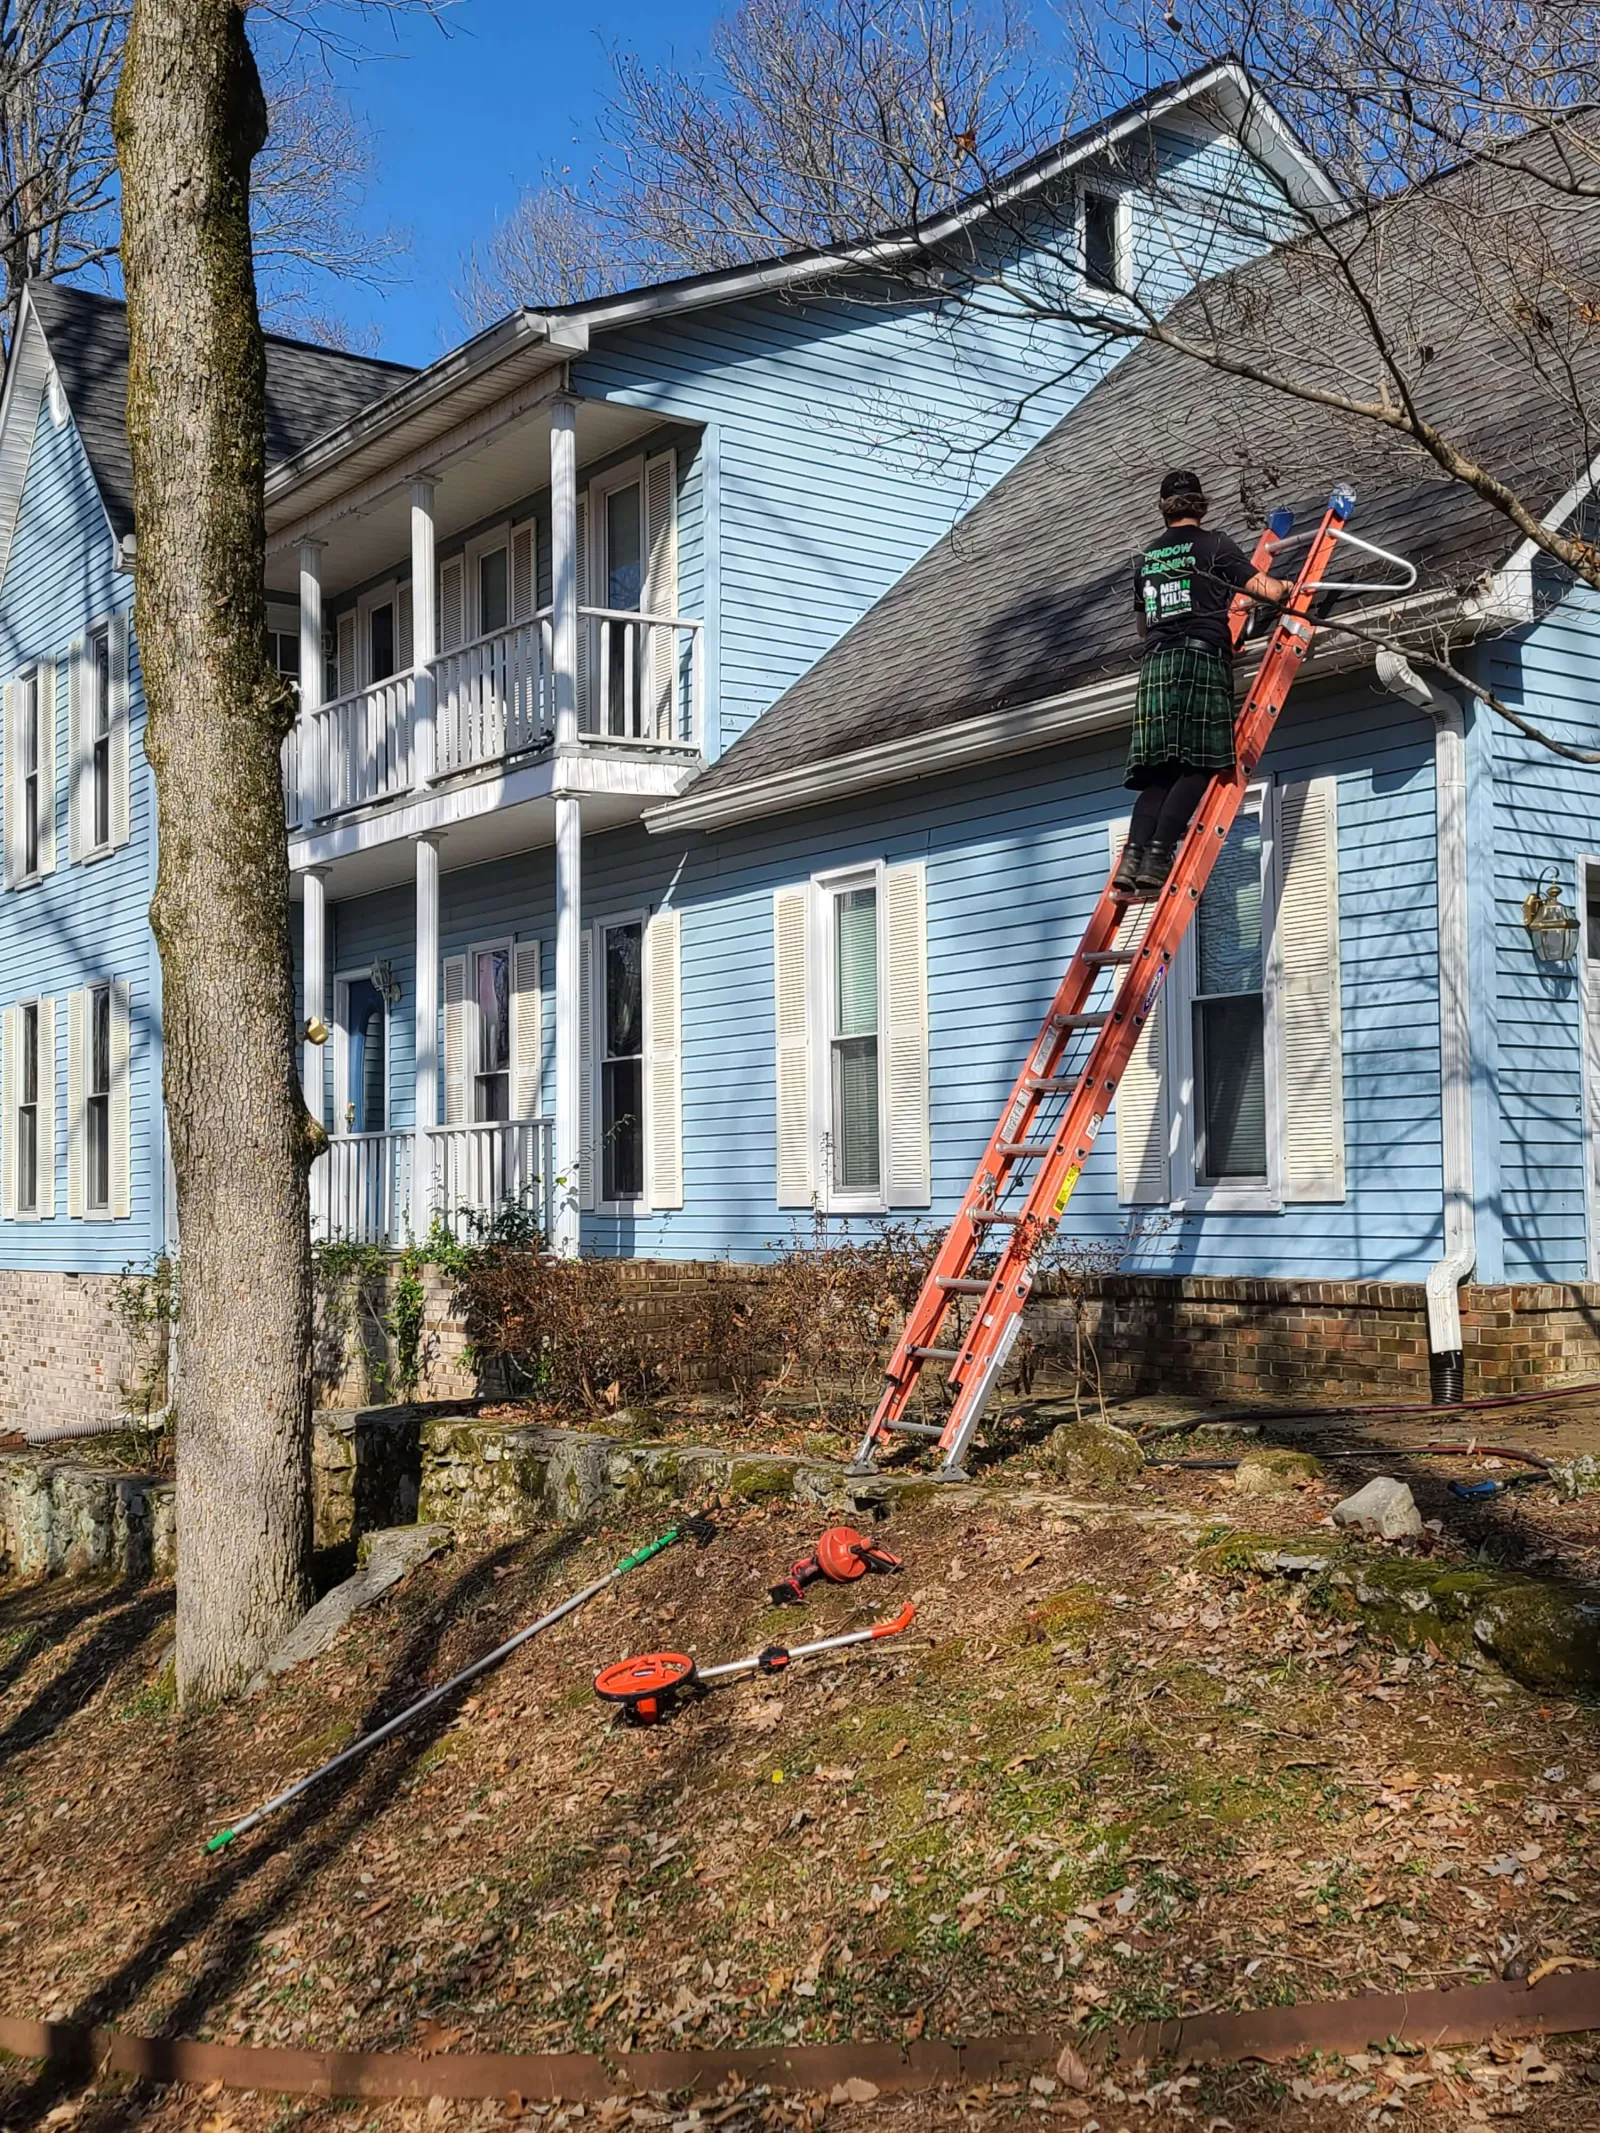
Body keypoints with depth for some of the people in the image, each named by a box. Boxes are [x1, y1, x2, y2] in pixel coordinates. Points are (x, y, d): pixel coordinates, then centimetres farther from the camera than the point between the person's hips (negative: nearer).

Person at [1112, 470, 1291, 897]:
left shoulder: (1147, 558, 22)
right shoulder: (1214, 545, 7)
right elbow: (1265, 589, 0)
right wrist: (1288, 587, 22)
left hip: (1156, 663, 5)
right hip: (1203, 658, -5)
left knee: (1159, 770, 1)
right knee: (1199, 766, -8)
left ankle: (1134, 856, -18)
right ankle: (1157, 857, -22)